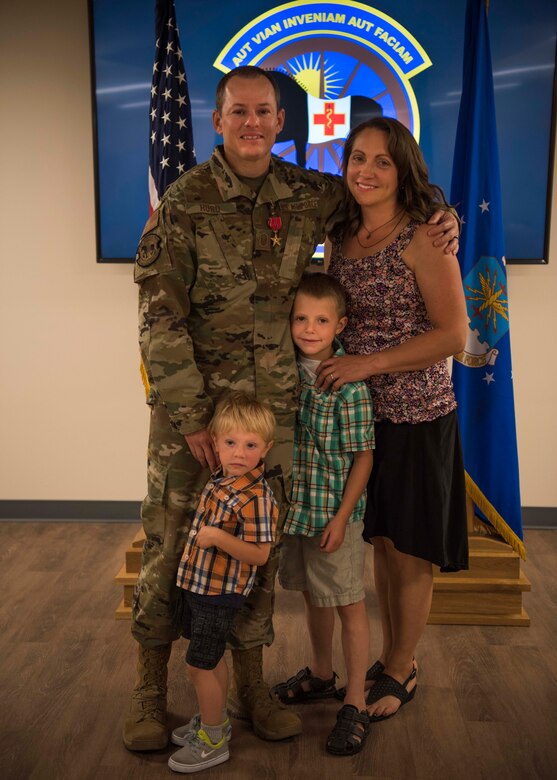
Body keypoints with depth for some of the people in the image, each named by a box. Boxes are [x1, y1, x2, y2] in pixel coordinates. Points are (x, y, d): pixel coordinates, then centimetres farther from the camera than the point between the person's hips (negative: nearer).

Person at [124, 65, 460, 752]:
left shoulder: (310, 196, 5)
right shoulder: (184, 201, -5)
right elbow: (159, 316, -8)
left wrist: (442, 216, 4)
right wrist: (190, 416, -13)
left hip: (274, 402, 3)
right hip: (189, 400, -2)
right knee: (170, 540, 4)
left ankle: (249, 686, 30)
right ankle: (149, 688, 25)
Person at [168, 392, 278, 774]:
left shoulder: (255, 497, -27)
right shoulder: (222, 477, 0)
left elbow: (259, 554, -25)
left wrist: (219, 538, -33)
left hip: (220, 593, -8)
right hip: (197, 583, 8)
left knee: (200, 664, 3)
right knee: (212, 657, 23)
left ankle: (213, 741, 23)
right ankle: (214, 719, 43)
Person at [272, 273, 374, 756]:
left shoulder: (348, 384, -18)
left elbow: (363, 456, -14)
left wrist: (341, 518, -14)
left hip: (335, 512, -6)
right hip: (295, 506, 6)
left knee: (348, 603, 7)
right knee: (312, 595, 21)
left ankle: (356, 705, 22)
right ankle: (321, 675, 43)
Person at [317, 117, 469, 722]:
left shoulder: (424, 239, -12)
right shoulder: (340, 238, 8)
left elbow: (453, 334, -15)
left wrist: (369, 363, -19)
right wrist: (327, 365, 2)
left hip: (416, 416, -6)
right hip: (362, 414, 6)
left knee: (408, 551, 7)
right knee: (379, 542, 17)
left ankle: (401, 672, 28)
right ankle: (390, 659, 36)